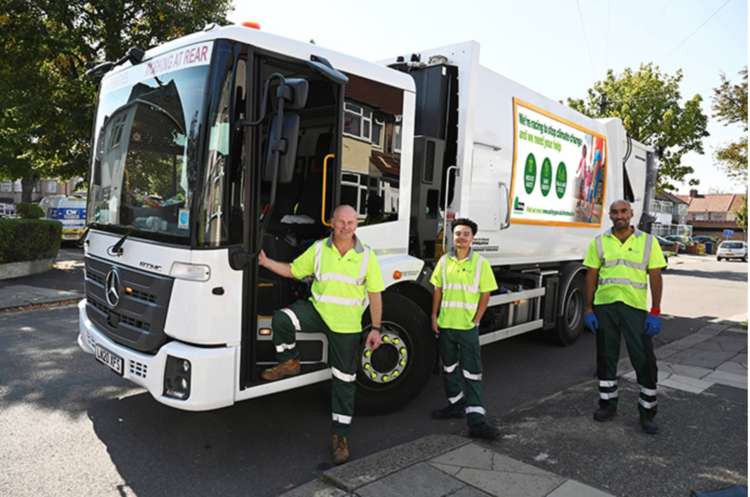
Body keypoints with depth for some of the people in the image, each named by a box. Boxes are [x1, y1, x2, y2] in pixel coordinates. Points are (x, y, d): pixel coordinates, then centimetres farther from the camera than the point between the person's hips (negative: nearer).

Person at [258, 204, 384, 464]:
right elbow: (293, 270, 8)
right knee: (281, 319, -27)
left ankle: (340, 435, 20)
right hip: (317, 311, 1)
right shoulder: (318, 249, -1)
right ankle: (289, 362, 0)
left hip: (347, 326, -1)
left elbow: (375, 294, -2)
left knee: (344, 381, 6)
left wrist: (375, 329, -5)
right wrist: (266, 262, -4)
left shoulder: (367, 256, -5)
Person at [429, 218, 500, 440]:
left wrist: (475, 320, -9)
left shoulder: (480, 263, -6)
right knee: (449, 368, 18)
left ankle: (476, 420, -1)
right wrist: (434, 316, 4)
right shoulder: (444, 261, 4)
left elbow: (485, 295, -5)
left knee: (472, 373, -3)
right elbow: (438, 290, 9)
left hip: (468, 327, -4)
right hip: (445, 325, 4)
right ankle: (456, 404, 36)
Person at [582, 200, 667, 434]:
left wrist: (655, 312, -6)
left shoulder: (648, 241, 3)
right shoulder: (599, 242, 6)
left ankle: (647, 411, 16)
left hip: (635, 307, -1)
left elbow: (655, 277, 0)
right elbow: (591, 276, 5)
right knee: (606, 357, 11)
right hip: (605, 306, 2)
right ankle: (608, 403, 26)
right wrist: (588, 308, 0)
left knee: (644, 359, 1)